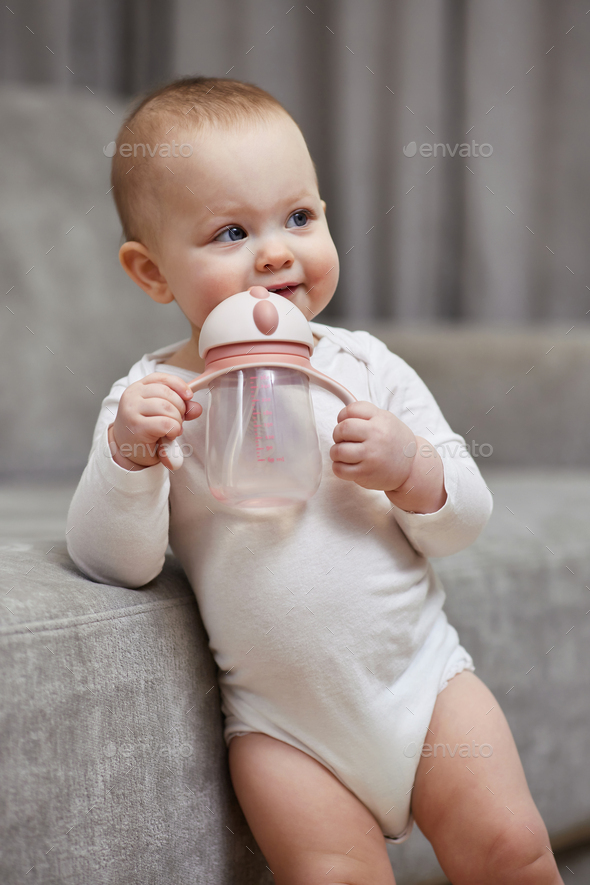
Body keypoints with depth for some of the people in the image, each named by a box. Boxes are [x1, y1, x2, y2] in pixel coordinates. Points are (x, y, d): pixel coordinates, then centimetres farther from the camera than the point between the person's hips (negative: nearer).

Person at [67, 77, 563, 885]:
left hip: (422, 676, 1)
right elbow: (112, 562, -11)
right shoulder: (150, 400, -6)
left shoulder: (367, 369, -4)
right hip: (281, 724, -1)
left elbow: (465, 522, 0)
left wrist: (410, 467, -20)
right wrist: (128, 456, -26)